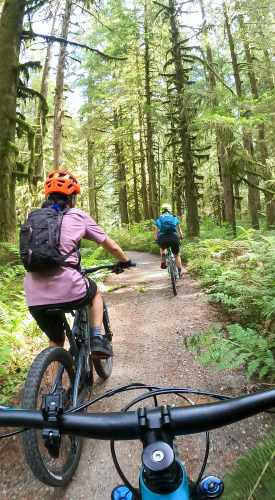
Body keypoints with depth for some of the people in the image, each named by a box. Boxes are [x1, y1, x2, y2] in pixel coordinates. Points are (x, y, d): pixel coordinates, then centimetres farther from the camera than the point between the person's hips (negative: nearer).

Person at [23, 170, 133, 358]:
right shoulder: (78, 216, 6)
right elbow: (111, 246, 12)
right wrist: (125, 261, 32)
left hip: (35, 299, 4)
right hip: (67, 290, -4)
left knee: (56, 342, 29)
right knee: (95, 292, 32)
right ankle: (97, 339, 21)